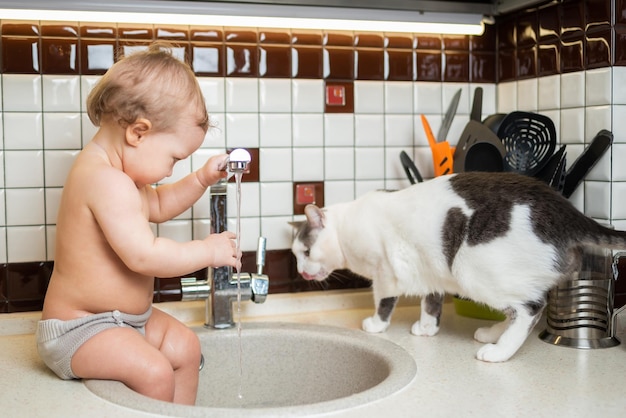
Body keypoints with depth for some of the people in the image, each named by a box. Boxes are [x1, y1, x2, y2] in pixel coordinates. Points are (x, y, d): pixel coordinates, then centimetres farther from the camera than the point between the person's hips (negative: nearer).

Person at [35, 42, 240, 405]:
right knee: (155, 373, -25)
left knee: (185, 345, 8)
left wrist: (201, 180, 13)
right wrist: (208, 251, -21)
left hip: (124, 317, 11)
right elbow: (143, 255, -33)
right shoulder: (108, 182, -28)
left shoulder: (118, 170, 7)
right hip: (78, 328, -10)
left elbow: (157, 206, 25)